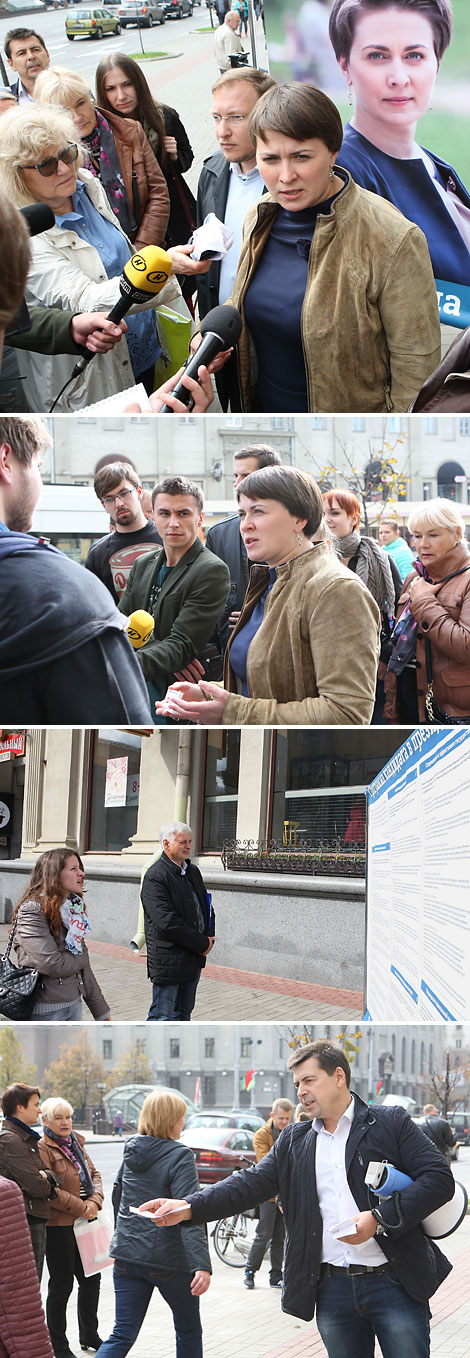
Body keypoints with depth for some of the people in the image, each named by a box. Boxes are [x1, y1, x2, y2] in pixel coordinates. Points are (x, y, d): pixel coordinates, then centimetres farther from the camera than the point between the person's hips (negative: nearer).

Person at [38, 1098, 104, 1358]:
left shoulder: (76, 1143, 14)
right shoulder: (43, 1149, -11)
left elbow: (93, 1174, 13)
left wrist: (95, 1202, -7)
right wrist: (80, 1208, -18)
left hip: (84, 1221, 8)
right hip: (58, 1226, -8)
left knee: (91, 1278, 14)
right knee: (62, 1283, -1)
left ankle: (89, 1335, 30)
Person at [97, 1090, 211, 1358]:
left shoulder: (131, 1152, 7)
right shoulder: (180, 1157, -13)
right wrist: (202, 1265, -31)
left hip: (127, 1255, 5)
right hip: (169, 1257, -5)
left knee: (122, 1335, 2)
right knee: (188, 1329, 15)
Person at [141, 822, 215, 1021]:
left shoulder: (193, 872, 13)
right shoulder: (155, 877, -15)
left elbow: (206, 907, 22)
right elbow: (168, 922, -22)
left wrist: (209, 937, 2)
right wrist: (202, 944, -16)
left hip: (194, 959, 8)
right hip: (167, 959, -8)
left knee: (183, 1013, 15)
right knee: (162, 1017, -3)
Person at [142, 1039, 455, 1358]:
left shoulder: (391, 1124, 0)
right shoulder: (293, 1141, 14)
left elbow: (439, 1178, -6)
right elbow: (252, 1183, 6)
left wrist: (379, 1218, -17)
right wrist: (186, 1208, -10)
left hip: (393, 1283, -4)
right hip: (332, 1291, 4)